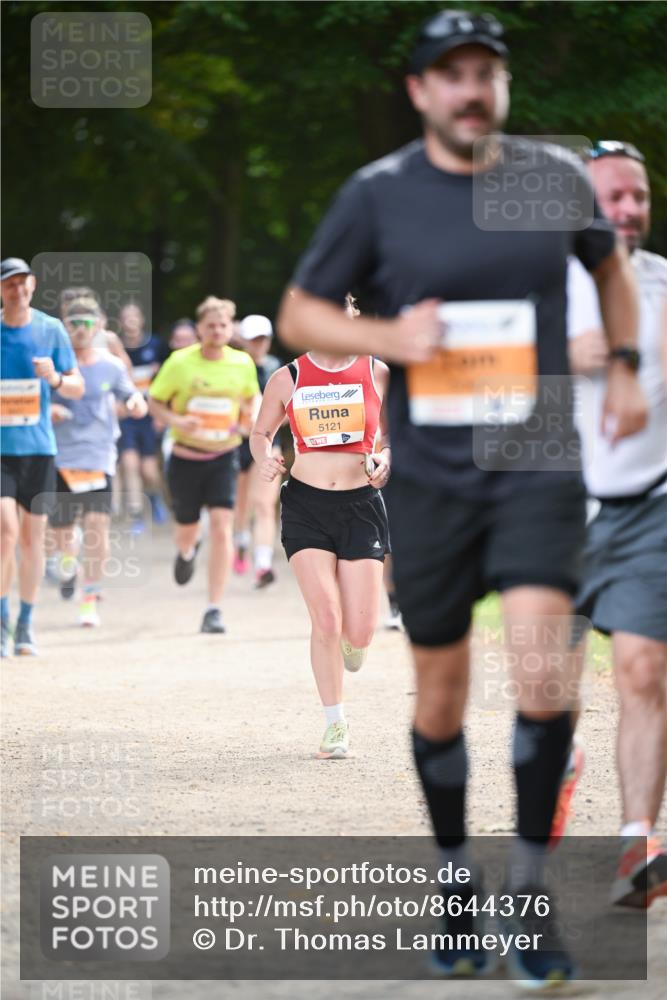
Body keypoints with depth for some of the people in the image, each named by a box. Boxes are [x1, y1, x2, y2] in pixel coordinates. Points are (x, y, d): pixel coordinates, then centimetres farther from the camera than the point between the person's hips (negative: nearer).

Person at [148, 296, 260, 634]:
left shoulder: (243, 363, -1)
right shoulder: (180, 362, -8)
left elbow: (252, 397, 18)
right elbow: (155, 402, 0)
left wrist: (253, 415, -5)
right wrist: (176, 421, -20)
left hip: (224, 457, 0)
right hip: (186, 457, 0)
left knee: (221, 528, -14)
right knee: (187, 528, 13)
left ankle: (214, 609, -11)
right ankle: (186, 553, 55)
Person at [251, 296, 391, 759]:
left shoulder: (376, 373, 1)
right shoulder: (287, 379, 2)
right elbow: (261, 432, 14)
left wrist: (385, 458, -10)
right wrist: (264, 457, -7)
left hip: (361, 504, 0)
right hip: (306, 506, 0)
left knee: (359, 632, -5)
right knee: (326, 620, -10)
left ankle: (349, 643, 35)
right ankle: (336, 725, 6)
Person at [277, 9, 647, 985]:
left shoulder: (555, 177, 3)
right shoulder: (377, 194, -2)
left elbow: (610, 262, 24)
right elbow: (299, 316, 4)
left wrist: (625, 370, 14)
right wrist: (388, 337, -13)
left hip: (538, 466, 0)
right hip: (429, 475, 0)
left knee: (543, 672, -19)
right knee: (441, 700, 7)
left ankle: (529, 890, -6)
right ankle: (456, 880, 27)